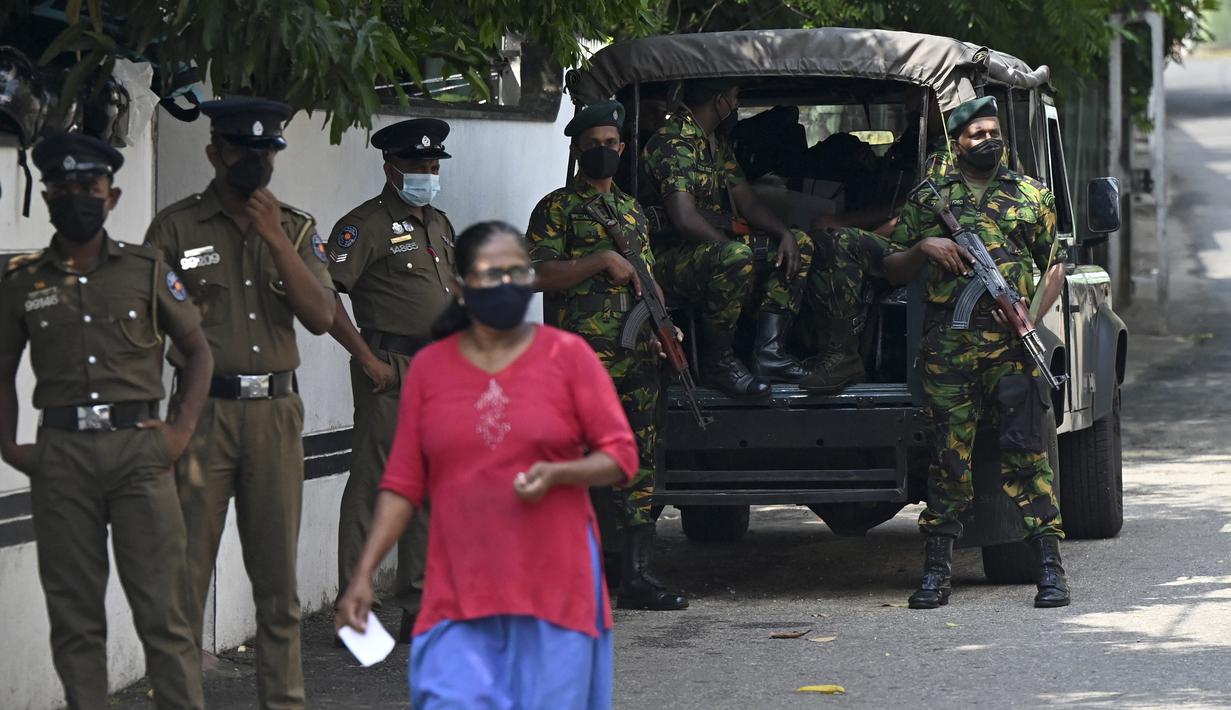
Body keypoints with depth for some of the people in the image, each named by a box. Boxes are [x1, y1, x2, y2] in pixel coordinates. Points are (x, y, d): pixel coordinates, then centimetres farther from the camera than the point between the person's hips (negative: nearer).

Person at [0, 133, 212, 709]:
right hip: (61, 455, 1)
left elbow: (197, 349, 12)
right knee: (74, 614, 3)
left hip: (137, 446, -1)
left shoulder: (145, 269, 7)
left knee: (162, 607, -4)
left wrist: (181, 430, 2)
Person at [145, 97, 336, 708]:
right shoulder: (176, 228, 1)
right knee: (186, 571, -4)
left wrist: (274, 238, -10)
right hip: (203, 411, -3)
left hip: (276, 411, 3)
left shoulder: (295, 228, 11)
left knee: (278, 574, 7)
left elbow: (321, 317, -2)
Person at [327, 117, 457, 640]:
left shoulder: (439, 225, 18)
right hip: (391, 372, -8)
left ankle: (419, 607, 18)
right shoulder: (366, 225, -8)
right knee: (372, 487, -6)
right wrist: (367, 359, -17)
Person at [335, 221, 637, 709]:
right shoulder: (429, 368, 6)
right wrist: (364, 573, -1)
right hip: (459, 592, 1)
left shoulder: (568, 356, 1)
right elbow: (403, 484, 7)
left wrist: (557, 473, -17)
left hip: (553, 591, -1)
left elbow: (620, 456, 2)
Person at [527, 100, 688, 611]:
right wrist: (602, 260, -15)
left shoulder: (632, 211, 21)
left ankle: (638, 578, 10)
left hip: (638, 356, 7)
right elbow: (541, 275, -10)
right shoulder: (557, 209, 1)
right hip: (583, 355, -7)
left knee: (639, 464, 6)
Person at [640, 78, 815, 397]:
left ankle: (769, 350, -7)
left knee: (800, 244, 6)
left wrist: (785, 234, -1)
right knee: (736, 257, -39)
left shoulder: (716, 143, 16)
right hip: (668, 259, -11)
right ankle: (717, 361, -22)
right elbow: (685, 219, -28)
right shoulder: (673, 143, -17)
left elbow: (747, 202, 16)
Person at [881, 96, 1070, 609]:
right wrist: (923, 248, -5)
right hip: (948, 345, 0)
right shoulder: (927, 199, 13)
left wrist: (1033, 313, -3)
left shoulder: (1031, 196, 14)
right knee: (950, 454, 0)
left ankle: (1049, 567, -6)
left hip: (1013, 344, 0)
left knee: (1025, 450, -6)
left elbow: (1055, 266, 15)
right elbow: (892, 272, 16)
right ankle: (936, 572, 4)